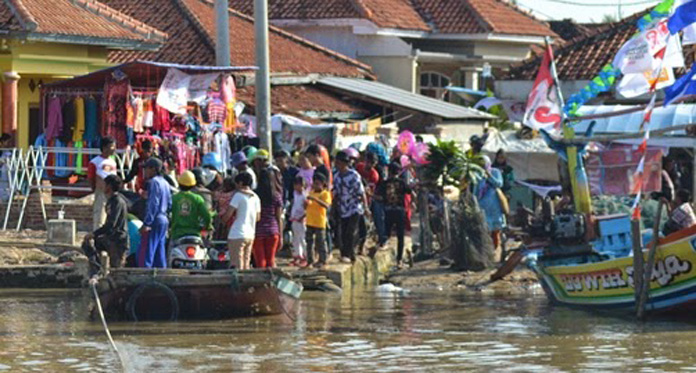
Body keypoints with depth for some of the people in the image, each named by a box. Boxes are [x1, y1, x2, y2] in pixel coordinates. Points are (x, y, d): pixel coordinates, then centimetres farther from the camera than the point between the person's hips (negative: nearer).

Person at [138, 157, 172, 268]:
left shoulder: (154, 182, -10)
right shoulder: (165, 183, 18)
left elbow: (153, 204, -18)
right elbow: (169, 204, 21)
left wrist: (146, 223, -19)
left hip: (155, 222, -9)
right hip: (164, 220, 9)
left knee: (145, 255, -12)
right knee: (160, 255, 11)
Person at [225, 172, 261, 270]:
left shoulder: (238, 195, -10)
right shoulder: (255, 197, 11)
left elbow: (229, 214, -13)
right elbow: (258, 217, 17)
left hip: (237, 235, -7)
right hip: (251, 235, 7)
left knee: (237, 266, -7)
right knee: (246, 265, 13)